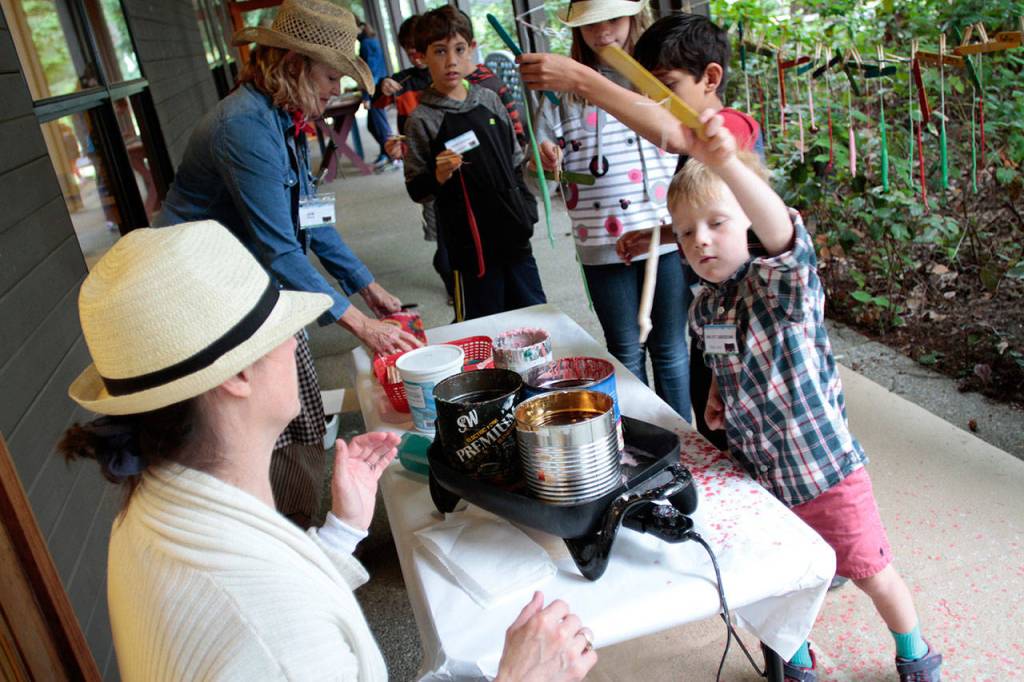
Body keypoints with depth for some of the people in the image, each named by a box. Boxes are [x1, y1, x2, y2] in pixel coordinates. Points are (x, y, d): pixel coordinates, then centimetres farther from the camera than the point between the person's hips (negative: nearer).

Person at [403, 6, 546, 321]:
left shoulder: (489, 100, 6)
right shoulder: (421, 120, -8)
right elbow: (416, 190, -4)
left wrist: (527, 207, 14)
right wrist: (438, 177, -23)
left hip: (515, 235, 5)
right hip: (471, 245, -5)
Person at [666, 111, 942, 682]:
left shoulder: (779, 282, -21)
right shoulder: (703, 307, -1)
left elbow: (782, 232, -45)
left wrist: (726, 162, -61)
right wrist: (716, 396, -2)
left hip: (823, 466, -5)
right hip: (757, 472, 5)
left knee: (871, 571, 14)